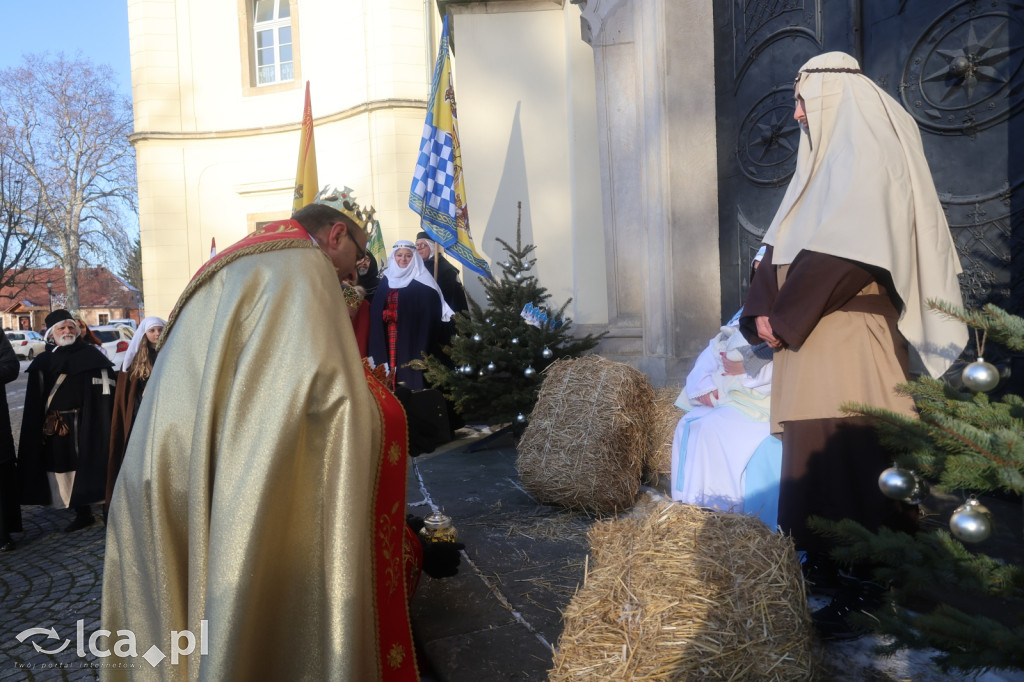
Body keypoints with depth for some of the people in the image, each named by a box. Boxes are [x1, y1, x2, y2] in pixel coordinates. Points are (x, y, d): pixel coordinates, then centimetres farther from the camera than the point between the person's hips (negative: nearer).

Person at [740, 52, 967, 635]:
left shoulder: (866, 152, -7)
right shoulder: (828, 157, 20)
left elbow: (841, 253, -19)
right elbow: (783, 243, 15)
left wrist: (784, 315, -14)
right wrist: (764, 312, 3)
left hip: (848, 331, -9)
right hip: (812, 332, 9)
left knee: (844, 447, -6)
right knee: (815, 443, 11)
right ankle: (825, 558, 21)